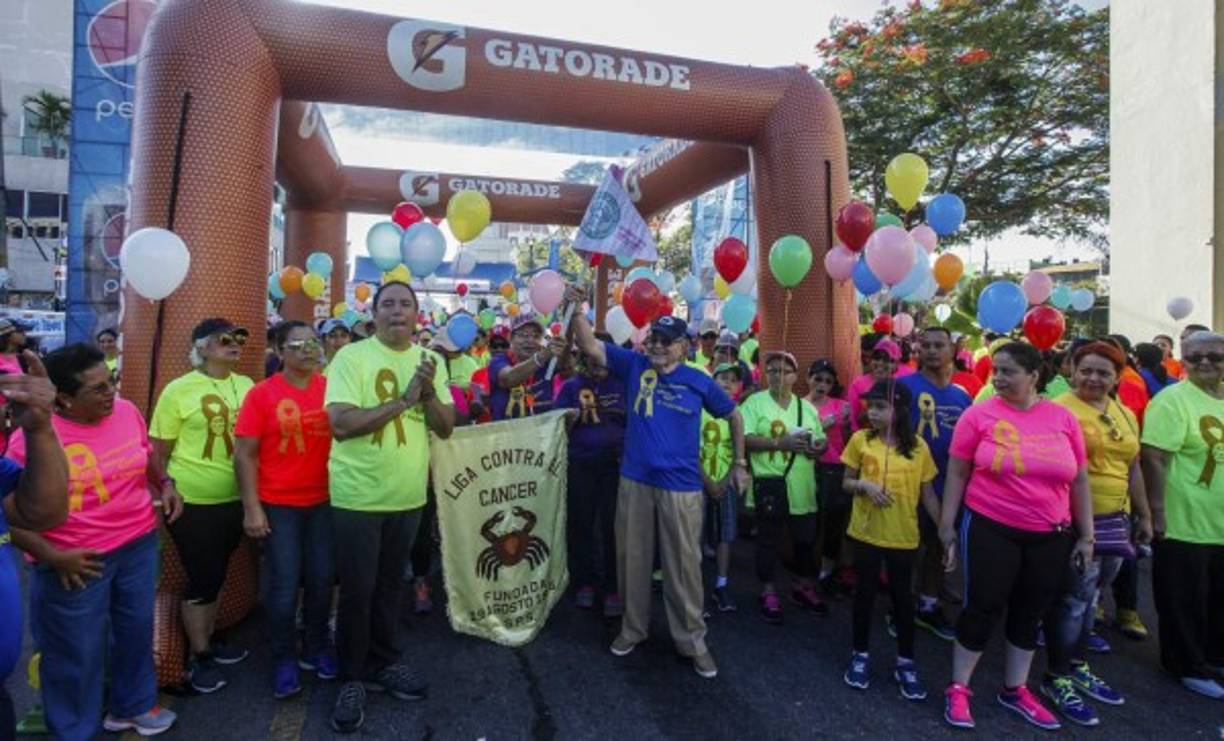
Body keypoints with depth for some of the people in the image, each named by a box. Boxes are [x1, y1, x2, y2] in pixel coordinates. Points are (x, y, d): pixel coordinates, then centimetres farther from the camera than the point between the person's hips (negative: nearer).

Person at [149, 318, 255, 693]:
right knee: (202, 577, 4)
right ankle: (199, 658, 22)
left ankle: (208, 640, 36)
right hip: (192, 501, -5)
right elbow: (159, 451, -5)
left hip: (235, 498, 5)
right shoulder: (179, 389, -10)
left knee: (216, 575, 19)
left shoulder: (247, 386, 4)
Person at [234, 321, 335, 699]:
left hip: (324, 500, 3)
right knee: (284, 584, 5)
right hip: (278, 504, -2)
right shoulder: (261, 393, -8)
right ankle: (283, 659, 24)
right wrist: (252, 508, -11)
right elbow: (244, 454, -7)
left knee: (322, 578, 12)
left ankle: (317, 647, 32)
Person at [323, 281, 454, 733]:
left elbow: (446, 428, 1)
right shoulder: (351, 357, -11)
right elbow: (340, 424, -22)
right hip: (358, 496, -4)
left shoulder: (430, 361, 4)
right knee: (357, 591, 5)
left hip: (408, 495, 5)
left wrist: (429, 393, -17)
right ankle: (352, 678, 24)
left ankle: (383, 662, 36)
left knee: (390, 585, 18)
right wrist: (403, 400, -24)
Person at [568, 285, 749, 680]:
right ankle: (632, 627, 33)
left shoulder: (699, 381, 0)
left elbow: (733, 415, 12)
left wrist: (740, 463, 11)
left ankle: (692, 639, 23)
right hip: (634, 480, 2)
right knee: (632, 558, 13)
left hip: (681, 486, -1)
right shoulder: (634, 365, 1)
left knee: (683, 564, 6)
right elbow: (589, 345, -4)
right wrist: (576, 309, -19)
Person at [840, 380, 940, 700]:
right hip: (865, 533, 0)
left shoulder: (918, 446, -4)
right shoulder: (860, 439, -5)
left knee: (902, 597, 11)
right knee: (864, 593, 11)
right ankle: (860, 655, 28)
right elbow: (846, 484, 2)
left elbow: (928, 495, 2)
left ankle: (905, 662, 27)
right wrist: (864, 485, -19)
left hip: (903, 537, 0)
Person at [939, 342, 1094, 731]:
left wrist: (1086, 536, 7)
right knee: (983, 607, 2)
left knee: (1030, 613, 15)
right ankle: (958, 689, 19)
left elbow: (1079, 481, 7)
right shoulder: (979, 414, -8)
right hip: (991, 529, -3)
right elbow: (956, 474, -3)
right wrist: (947, 527, -3)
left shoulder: (1064, 418, 0)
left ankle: (1015, 690, 34)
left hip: (1051, 536, 3)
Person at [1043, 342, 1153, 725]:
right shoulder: (1059, 410, -12)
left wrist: (1144, 515, 20)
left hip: (1114, 521, 7)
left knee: (1089, 598, 17)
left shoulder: (1126, 415, 12)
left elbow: (1133, 468, 20)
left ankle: (1077, 667, 31)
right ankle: (1057, 679, 12)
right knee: (1073, 600, -1)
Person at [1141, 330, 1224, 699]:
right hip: (1184, 524, -7)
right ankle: (1191, 667, 22)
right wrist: (1157, 513, -22)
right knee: (1185, 603, 6)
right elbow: (1153, 458, -19)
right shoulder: (1173, 400, -15)